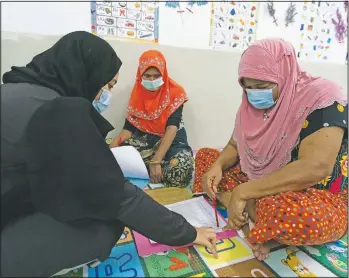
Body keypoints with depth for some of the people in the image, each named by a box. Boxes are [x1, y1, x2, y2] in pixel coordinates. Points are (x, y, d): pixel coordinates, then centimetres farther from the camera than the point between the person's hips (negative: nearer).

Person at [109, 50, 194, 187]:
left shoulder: (175, 92, -12)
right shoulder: (137, 92, 0)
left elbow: (172, 128, -22)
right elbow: (129, 127, -2)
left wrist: (156, 160, -32)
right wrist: (114, 145, -23)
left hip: (171, 140, -2)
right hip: (145, 138, 3)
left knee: (182, 166, -34)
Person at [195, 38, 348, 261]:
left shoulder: (321, 98, -21)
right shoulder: (253, 104, -1)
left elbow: (315, 168, -32)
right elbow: (235, 145, 8)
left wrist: (242, 192, -30)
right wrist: (217, 165, -15)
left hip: (321, 200, -7)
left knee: (287, 213, -43)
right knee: (206, 157, 3)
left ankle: (249, 219, -7)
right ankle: (253, 221, -13)